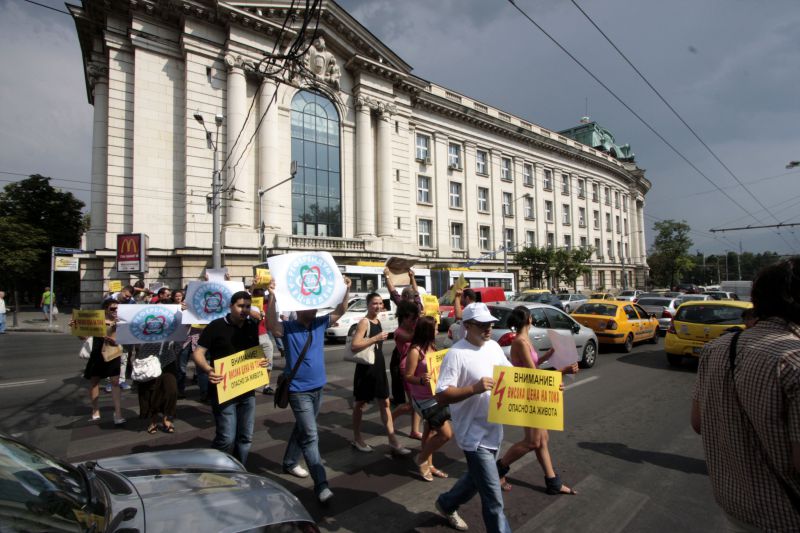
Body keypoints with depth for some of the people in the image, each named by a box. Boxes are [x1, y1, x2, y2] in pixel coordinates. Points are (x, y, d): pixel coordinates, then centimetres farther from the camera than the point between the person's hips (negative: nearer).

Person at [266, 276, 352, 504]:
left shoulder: (320, 324, 2)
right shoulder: (288, 328, -14)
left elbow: (339, 311, -1)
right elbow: (271, 325, -34)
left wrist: (346, 290, -15)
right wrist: (272, 297, -46)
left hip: (317, 387, 7)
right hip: (299, 390, -6)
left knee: (302, 429, 23)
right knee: (310, 436, -9)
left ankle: (290, 463, 44)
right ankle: (321, 485, -6)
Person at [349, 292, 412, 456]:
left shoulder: (378, 321, 10)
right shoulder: (364, 322, -16)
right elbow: (354, 346, -26)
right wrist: (376, 338, -26)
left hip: (379, 367, 8)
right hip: (366, 368, -8)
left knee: (385, 403, 8)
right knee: (361, 403, 8)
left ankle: (393, 442, 13)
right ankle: (357, 438, 26)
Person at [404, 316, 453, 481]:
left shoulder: (431, 346, 2)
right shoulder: (415, 351, -23)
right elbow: (408, 377, -19)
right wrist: (421, 380, -37)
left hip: (435, 396, 8)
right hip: (424, 399, -8)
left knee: (431, 430, 20)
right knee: (446, 433, -4)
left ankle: (428, 464, 37)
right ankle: (422, 459, 16)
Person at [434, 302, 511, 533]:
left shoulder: (494, 346, 3)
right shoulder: (456, 354, -21)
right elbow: (441, 396, -23)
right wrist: (474, 388, -33)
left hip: (494, 430, 8)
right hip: (474, 434, -8)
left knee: (476, 479, 27)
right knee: (493, 498, -1)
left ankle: (447, 504, 51)